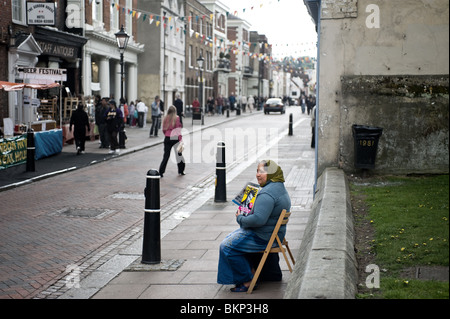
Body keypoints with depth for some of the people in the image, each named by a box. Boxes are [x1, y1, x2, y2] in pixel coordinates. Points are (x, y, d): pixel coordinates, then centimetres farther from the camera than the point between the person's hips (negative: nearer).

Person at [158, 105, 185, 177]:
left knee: (166, 155, 5)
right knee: (179, 154, 12)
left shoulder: (166, 119, 4)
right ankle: (181, 171, 20)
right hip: (175, 138, -3)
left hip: (167, 139, 3)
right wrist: (180, 139, -12)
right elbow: (178, 129, -12)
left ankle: (161, 172, -2)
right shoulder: (176, 118, -7)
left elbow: (163, 130, 9)